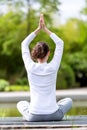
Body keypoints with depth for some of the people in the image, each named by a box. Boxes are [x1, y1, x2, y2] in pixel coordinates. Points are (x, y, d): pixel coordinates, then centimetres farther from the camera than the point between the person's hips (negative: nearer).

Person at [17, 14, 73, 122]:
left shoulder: (31, 67, -8)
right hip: (53, 115, -1)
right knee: (68, 101, 31)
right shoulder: (53, 67, -9)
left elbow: (24, 44, 7)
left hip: (34, 116, 1)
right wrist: (45, 29, 6)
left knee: (21, 104, 36)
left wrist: (39, 29, 8)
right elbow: (60, 43, 5)